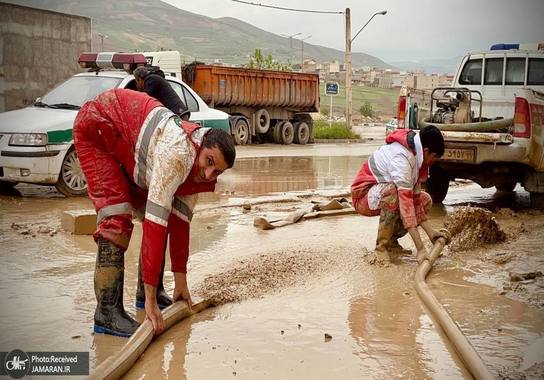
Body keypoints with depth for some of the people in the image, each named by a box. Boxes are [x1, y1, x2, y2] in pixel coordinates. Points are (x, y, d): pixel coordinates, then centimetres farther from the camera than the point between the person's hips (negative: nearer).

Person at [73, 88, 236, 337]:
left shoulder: (196, 171, -8)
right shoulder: (179, 154, -37)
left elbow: (180, 220, 0)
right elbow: (155, 224, -39)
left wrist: (181, 280, 3)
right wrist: (150, 300, -37)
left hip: (124, 143, 9)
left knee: (152, 206, 6)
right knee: (117, 217, -21)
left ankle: (151, 293, 18)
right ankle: (107, 312, -17)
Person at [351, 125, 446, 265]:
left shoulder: (415, 154, -1)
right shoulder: (401, 157, -30)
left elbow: (414, 195, 2)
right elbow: (406, 201, -36)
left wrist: (430, 232, -4)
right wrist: (420, 249, -38)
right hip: (363, 195, -9)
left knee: (425, 200, 3)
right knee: (392, 192, -37)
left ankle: (391, 241, 6)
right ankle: (381, 247, -22)